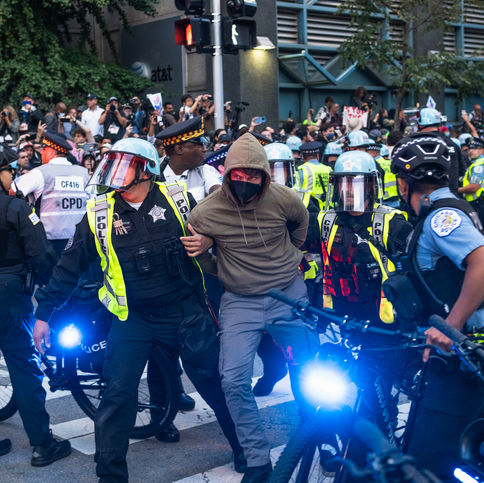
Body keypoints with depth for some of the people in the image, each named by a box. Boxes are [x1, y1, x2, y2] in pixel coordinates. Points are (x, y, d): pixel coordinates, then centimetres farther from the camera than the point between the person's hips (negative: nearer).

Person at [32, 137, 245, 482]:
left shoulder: (178, 199, -5)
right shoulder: (99, 213, -2)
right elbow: (70, 265, 4)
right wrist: (44, 313, 4)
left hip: (185, 313, 0)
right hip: (133, 320, 0)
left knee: (215, 385, 11)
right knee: (118, 397, -6)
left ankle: (247, 451, 32)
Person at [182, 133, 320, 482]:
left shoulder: (284, 199, -12)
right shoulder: (207, 211, -14)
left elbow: (301, 222, 13)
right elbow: (192, 249, 6)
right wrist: (219, 270, -8)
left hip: (289, 295, 1)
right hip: (240, 302, 0)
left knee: (306, 371, 10)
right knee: (235, 381, -11)